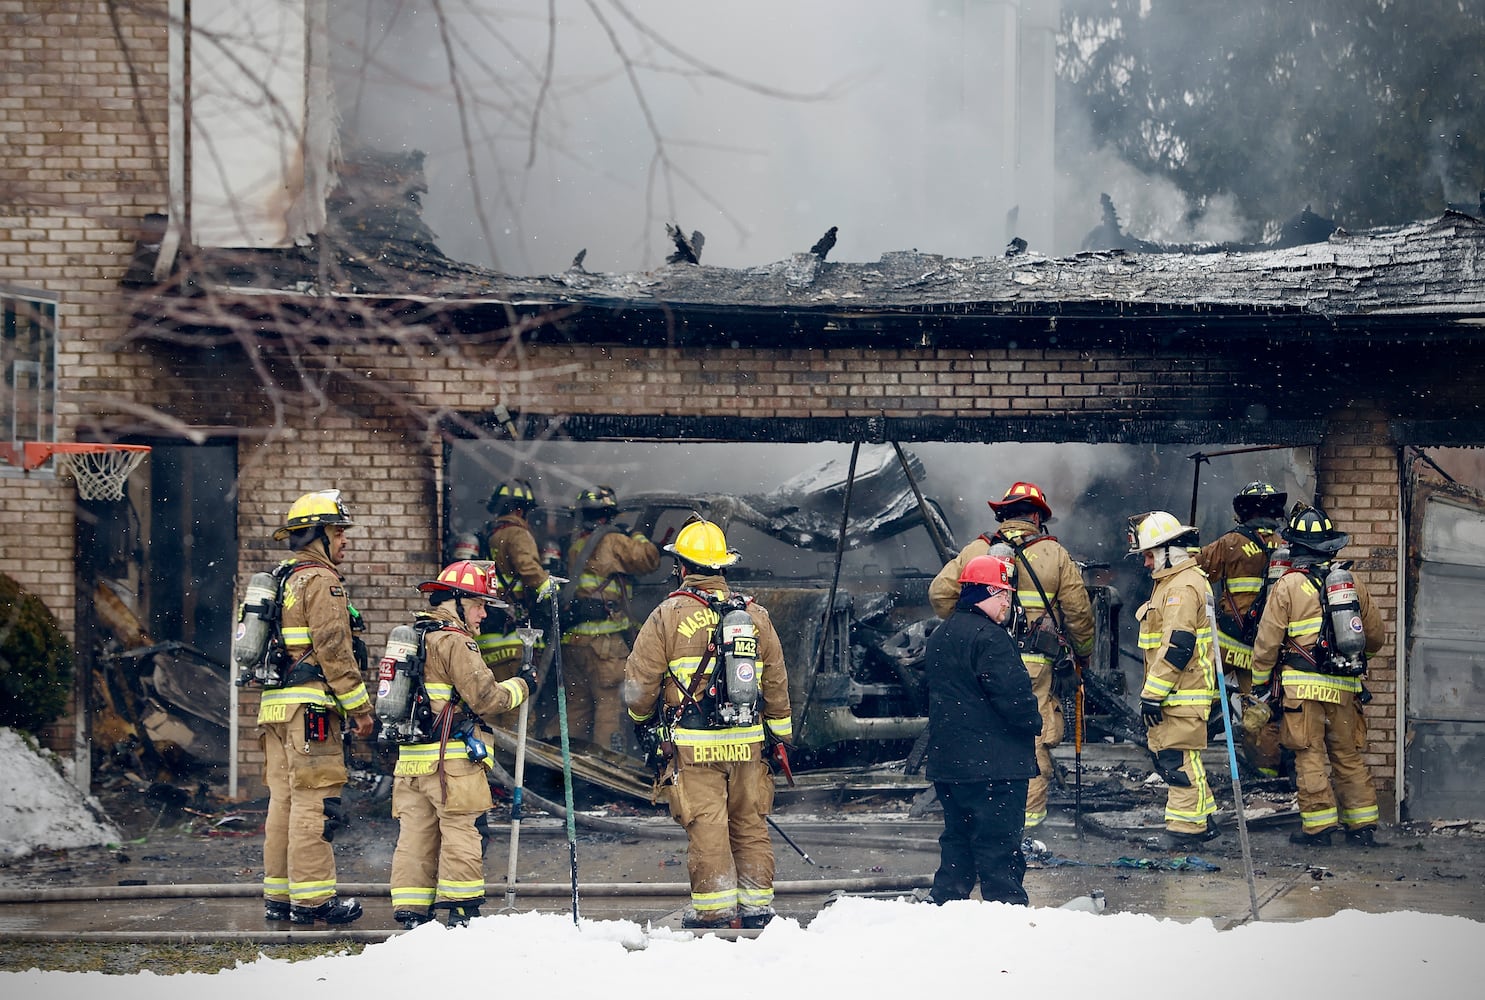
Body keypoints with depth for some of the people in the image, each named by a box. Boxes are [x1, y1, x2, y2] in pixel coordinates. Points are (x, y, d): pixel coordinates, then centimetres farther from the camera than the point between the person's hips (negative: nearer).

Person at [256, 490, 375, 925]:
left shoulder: (281, 581, 20)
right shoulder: (322, 581, -9)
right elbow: (334, 650, -15)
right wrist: (360, 707, -12)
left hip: (275, 705, 10)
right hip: (310, 705, -10)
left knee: (284, 799, 12)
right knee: (315, 799, -8)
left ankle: (279, 896, 15)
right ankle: (312, 897, -9)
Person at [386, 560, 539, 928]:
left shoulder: (415, 635, 17)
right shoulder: (454, 641, -10)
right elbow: (485, 698, -12)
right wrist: (521, 685, 2)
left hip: (411, 757, 9)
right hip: (451, 759, -9)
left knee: (416, 834, 8)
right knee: (460, 833, -3)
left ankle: (411, 911, 8)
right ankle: (461, 910, -2)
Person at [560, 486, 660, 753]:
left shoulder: (575, 542, 11)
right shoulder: (613, 543, -8)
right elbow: (650, 560, -7)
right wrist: (637, 537, 11)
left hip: (571, 637, 7)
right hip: (604, 638, -7)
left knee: (577, 701, 16)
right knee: (610, 701, -3)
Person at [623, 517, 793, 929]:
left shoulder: (668, 615, -8)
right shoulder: (755, 614, 6)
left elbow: (639, 681, -2)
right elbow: (776, 680, 13)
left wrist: (641, 718, 18)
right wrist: (780, 734, 23)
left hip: (692, 745, -4)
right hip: (747, 741, 4)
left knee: (705, 825, -1)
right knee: (750, 822, 11)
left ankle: (714, 909, 0)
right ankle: (757, 905, 14)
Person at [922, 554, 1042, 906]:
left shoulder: (940, 637, 15)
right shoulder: (988, 638, -16)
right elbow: (1013, 693, -19)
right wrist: (1035, 722, -3)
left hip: (948, 761, 9)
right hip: (993, 764, -9)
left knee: (958, 838, 16)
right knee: (1000, 844, -6)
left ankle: (943, 902, 16)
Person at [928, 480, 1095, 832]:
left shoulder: (976, 550, 6)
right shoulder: (1054, 554, 2)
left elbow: (940, 592, 2)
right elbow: (1078, 611, 4)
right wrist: (1083, 654, 18)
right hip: (1035, 663, -2)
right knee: (1034, 736, 4)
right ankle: (1030, 811, 5)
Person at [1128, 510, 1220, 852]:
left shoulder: (1183, 586, -16)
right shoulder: (1171, 582, 19)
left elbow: (1176, 646, -23)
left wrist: (1153, 693, -22)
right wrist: (1153, 691, 26)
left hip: (1182, 695, -11)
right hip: (1176, 694, 11)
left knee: (1178, 760, -8)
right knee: (1168, 756, 16)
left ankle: (1185, 828, -5)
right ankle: (1202, 821, 24)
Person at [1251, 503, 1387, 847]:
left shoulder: (1288, 586, -6)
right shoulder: (1353, 583, 7)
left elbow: (1267, 642, -5)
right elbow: (1376, 637, 14)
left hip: (1304, 686, -4)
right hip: (1346, 686, 4)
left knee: (1310, 756, 1)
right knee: (1349, 755, 11)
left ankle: (1318, 826, 1)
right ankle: (1363, 825, 13)